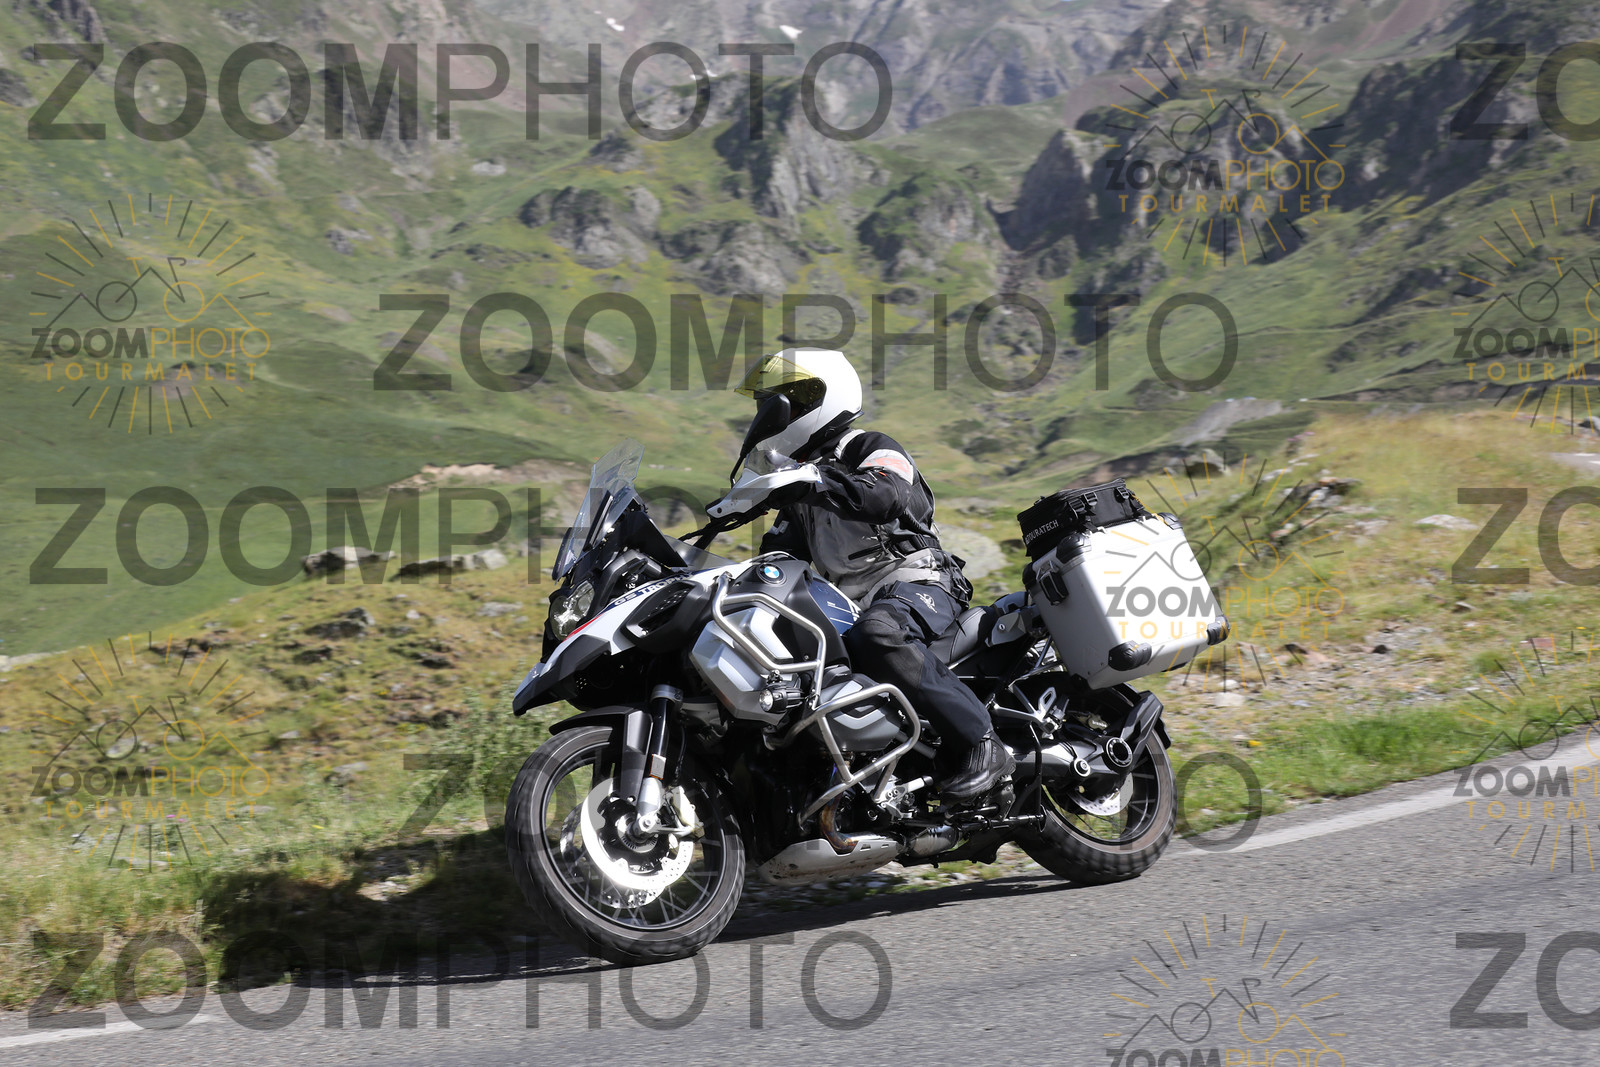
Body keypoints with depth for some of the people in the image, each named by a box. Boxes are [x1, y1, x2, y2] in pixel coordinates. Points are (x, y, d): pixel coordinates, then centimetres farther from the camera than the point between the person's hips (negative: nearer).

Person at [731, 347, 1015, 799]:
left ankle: (982, 746, -39)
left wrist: (815, 481, -34)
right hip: (850, 601, 9)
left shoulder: (871, 449, 0)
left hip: (915, 581, -9)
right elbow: (778, 557, 26)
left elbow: (887, 492, -24)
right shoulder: (798, 488, 25)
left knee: (878, 636, -40)